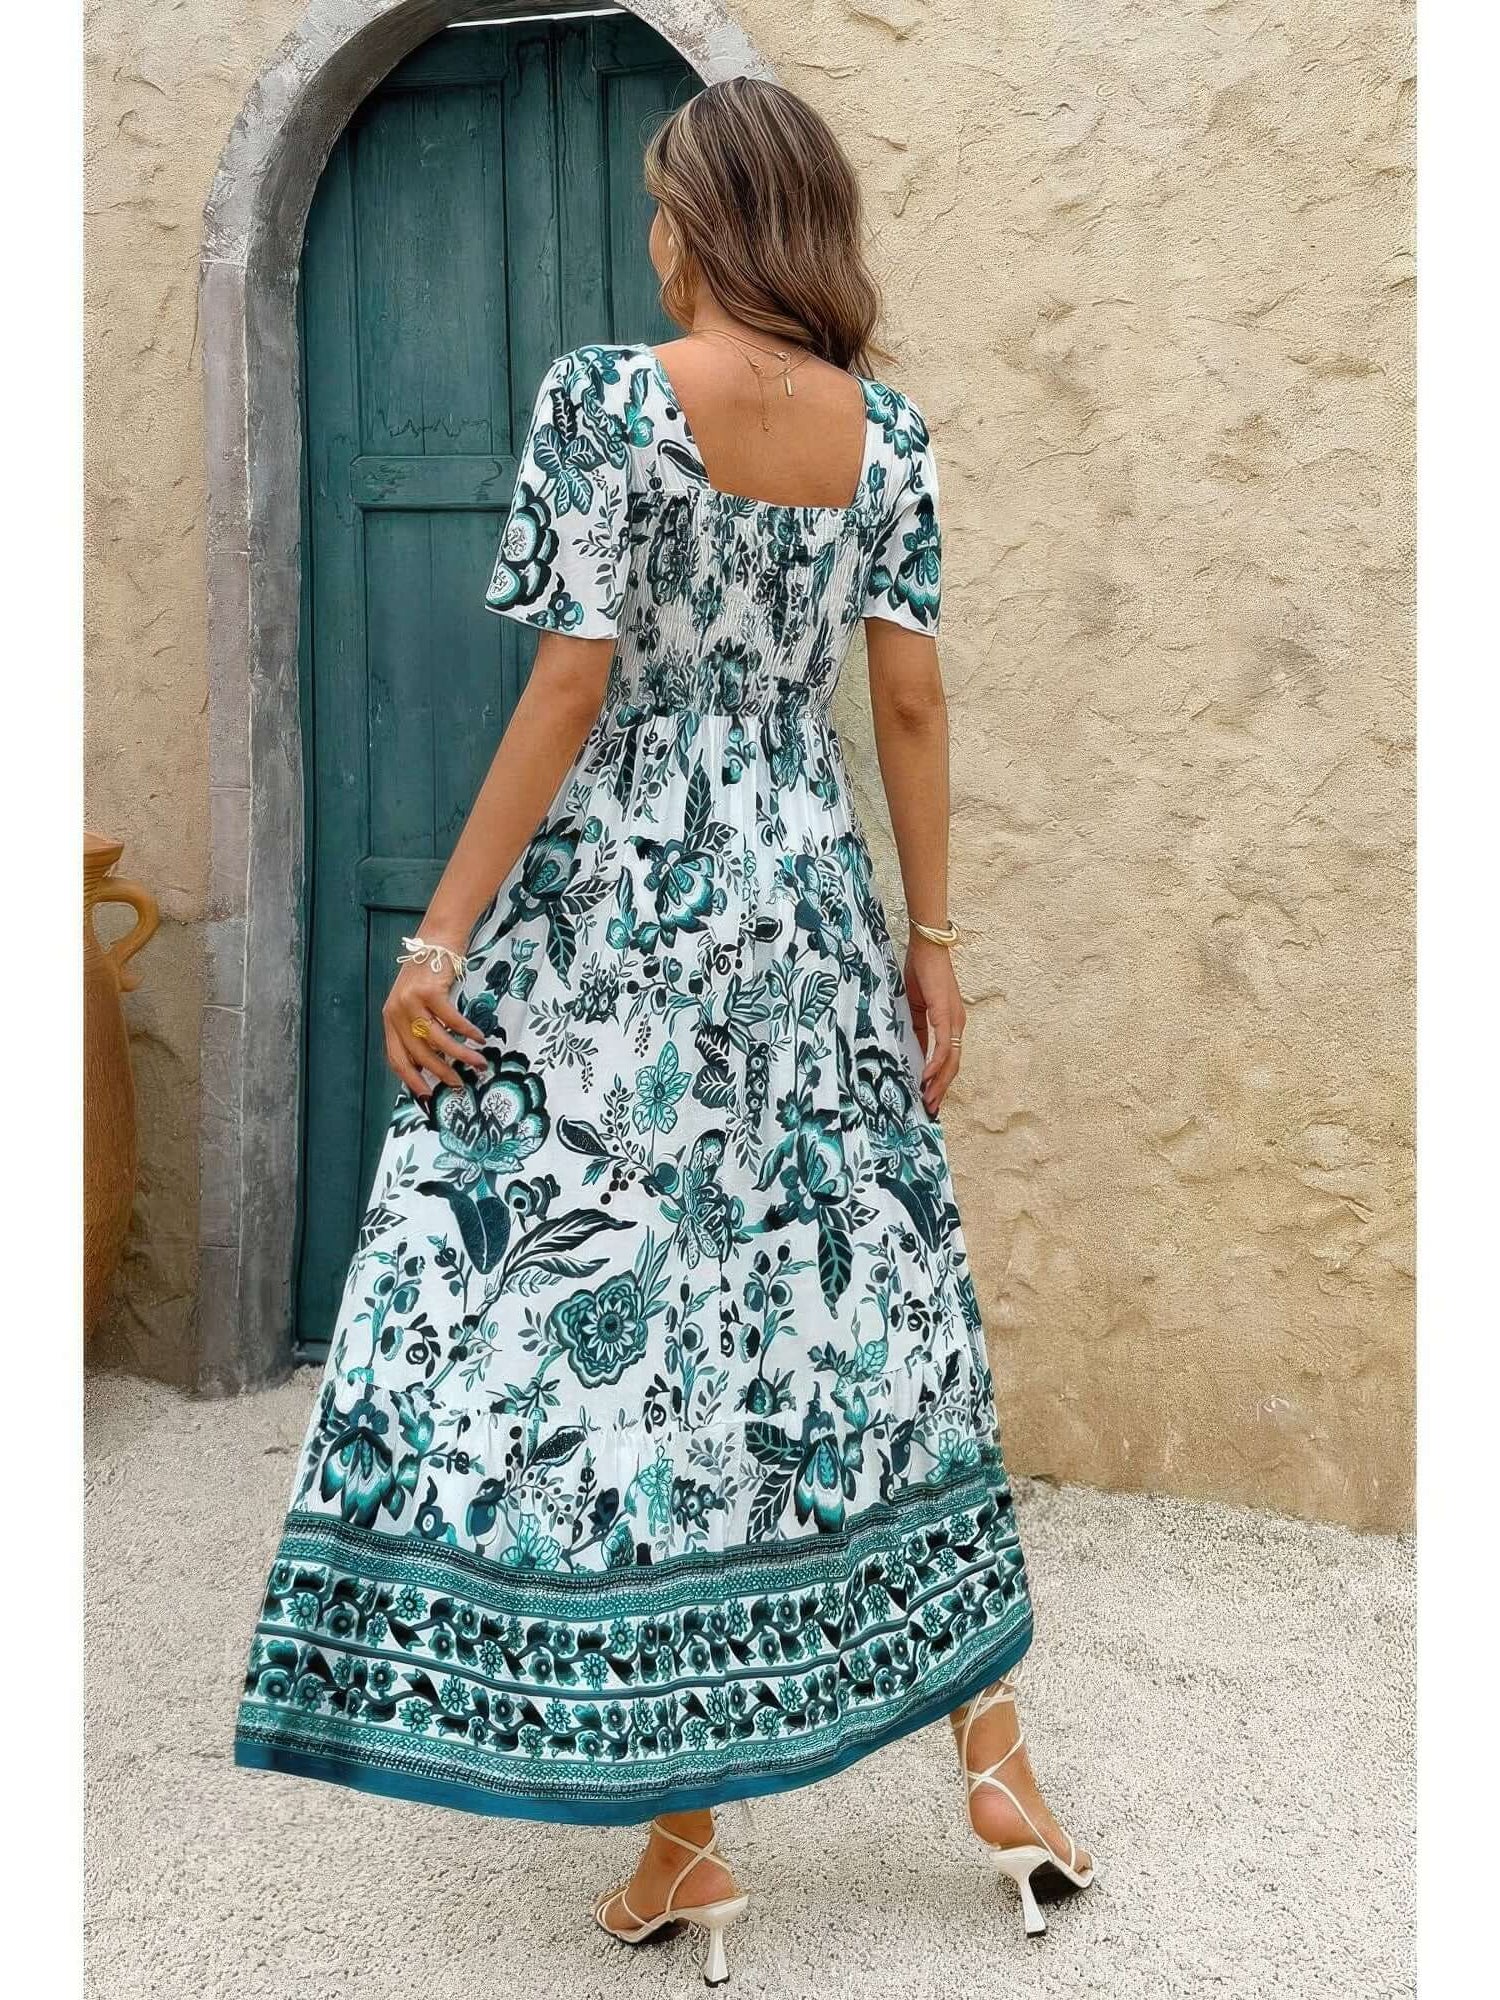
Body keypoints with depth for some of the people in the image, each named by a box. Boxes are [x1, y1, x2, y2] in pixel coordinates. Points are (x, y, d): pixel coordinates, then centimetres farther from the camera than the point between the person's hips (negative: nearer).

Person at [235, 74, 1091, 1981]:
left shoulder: (602, 397, -9)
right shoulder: (888, 432, 4)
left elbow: (573, 688, -14)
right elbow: (912, 707, 3)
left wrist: (442, 938, -10)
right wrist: (933, 943, 11)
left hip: (612, 912, -5)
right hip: (807, 912, 5)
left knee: (625, 1326, 2)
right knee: (858, 1316, 14)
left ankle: (689, 1833, 9)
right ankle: (996, 1761, 21)